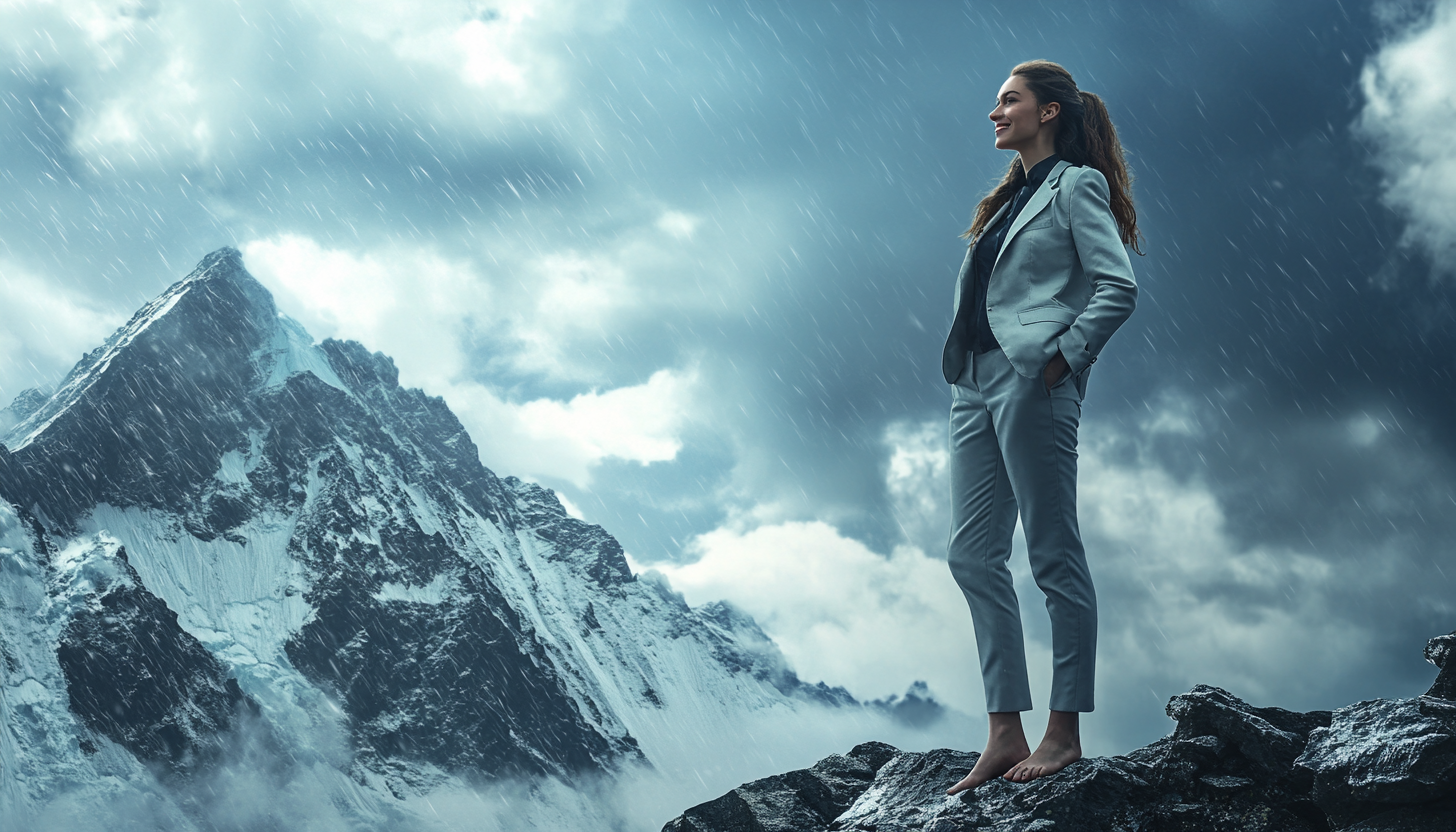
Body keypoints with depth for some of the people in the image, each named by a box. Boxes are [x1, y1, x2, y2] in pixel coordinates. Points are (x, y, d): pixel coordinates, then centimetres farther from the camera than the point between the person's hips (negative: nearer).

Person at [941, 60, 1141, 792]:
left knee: (1053, 553, -4)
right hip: (977, 383, 9)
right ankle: (1005, 733, 7)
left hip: (1032, 382, -9)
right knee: (974, 554, 4)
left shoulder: (1075, 186, -1)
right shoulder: (1011, 196, 23)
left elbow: (1118, 287, -11)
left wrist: (1065, 356, -13)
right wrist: (964, 368, 12)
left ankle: (1065, 732, 2)